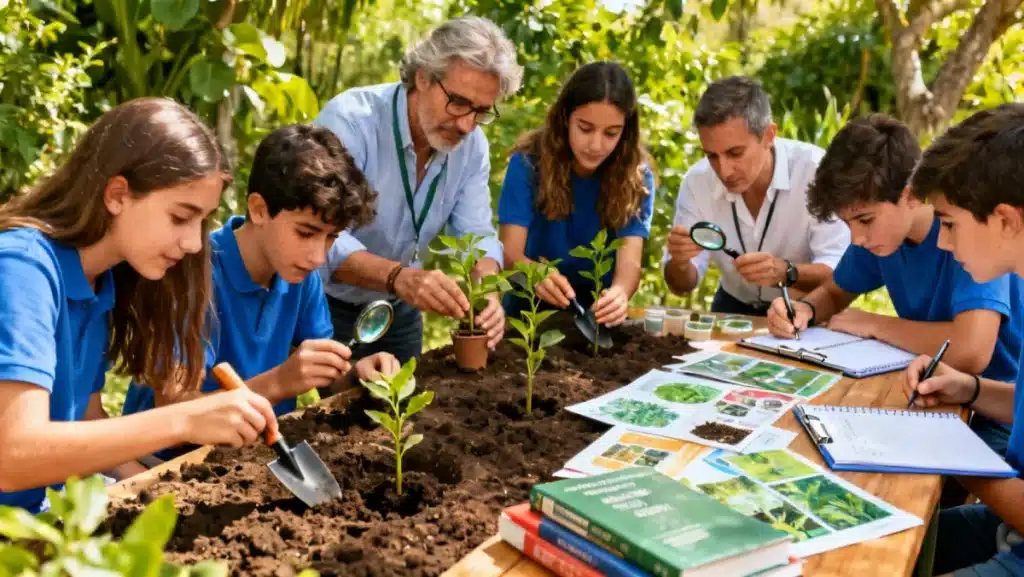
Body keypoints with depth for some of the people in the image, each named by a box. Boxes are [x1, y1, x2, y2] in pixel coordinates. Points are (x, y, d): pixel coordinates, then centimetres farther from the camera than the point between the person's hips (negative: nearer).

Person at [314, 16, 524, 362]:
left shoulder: (472, 145, -8)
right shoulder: (350, 121, -26)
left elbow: (475, 236, -9)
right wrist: (399, 277, -51)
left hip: (399, 311, 6)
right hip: (322, 307, -5)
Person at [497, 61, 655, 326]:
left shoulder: (637, 176, -8)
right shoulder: (528, 163, -11)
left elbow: (630, 261, -18)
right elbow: (510, 253, -15)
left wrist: (619, 293, -42)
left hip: (598, 312, 2)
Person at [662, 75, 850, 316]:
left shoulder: (815, 169, -22)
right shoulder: (696, 181, -12)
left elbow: (838, 271, -22)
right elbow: (681, 285, -6)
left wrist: (785, 272, -41)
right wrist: (679, 262, -28)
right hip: (735, 308, 2)